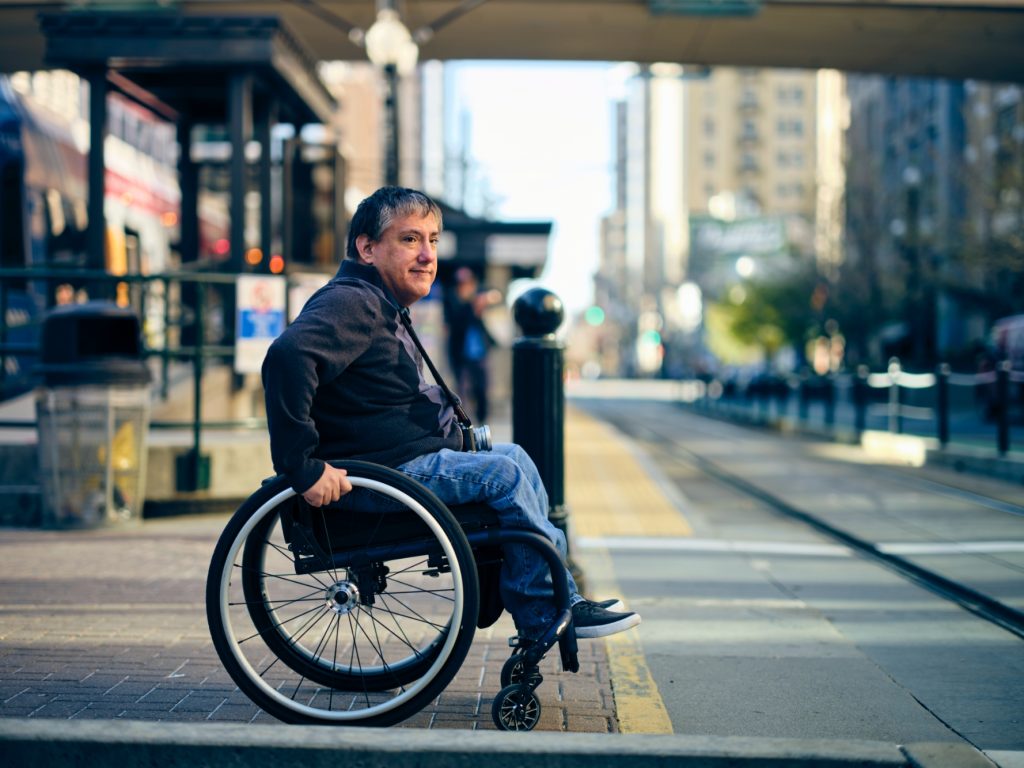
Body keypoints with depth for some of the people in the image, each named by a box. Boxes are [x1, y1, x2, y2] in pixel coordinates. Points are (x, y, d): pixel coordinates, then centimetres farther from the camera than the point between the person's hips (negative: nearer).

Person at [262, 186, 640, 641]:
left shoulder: (382, 308, 19)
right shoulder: (351, 304, -17)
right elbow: (288, 356, -35)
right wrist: (304, 467, -36)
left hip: (410, 461, 11)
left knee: (511, 456, 13)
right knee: (503, 473, -16)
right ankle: (552, 612, -3)